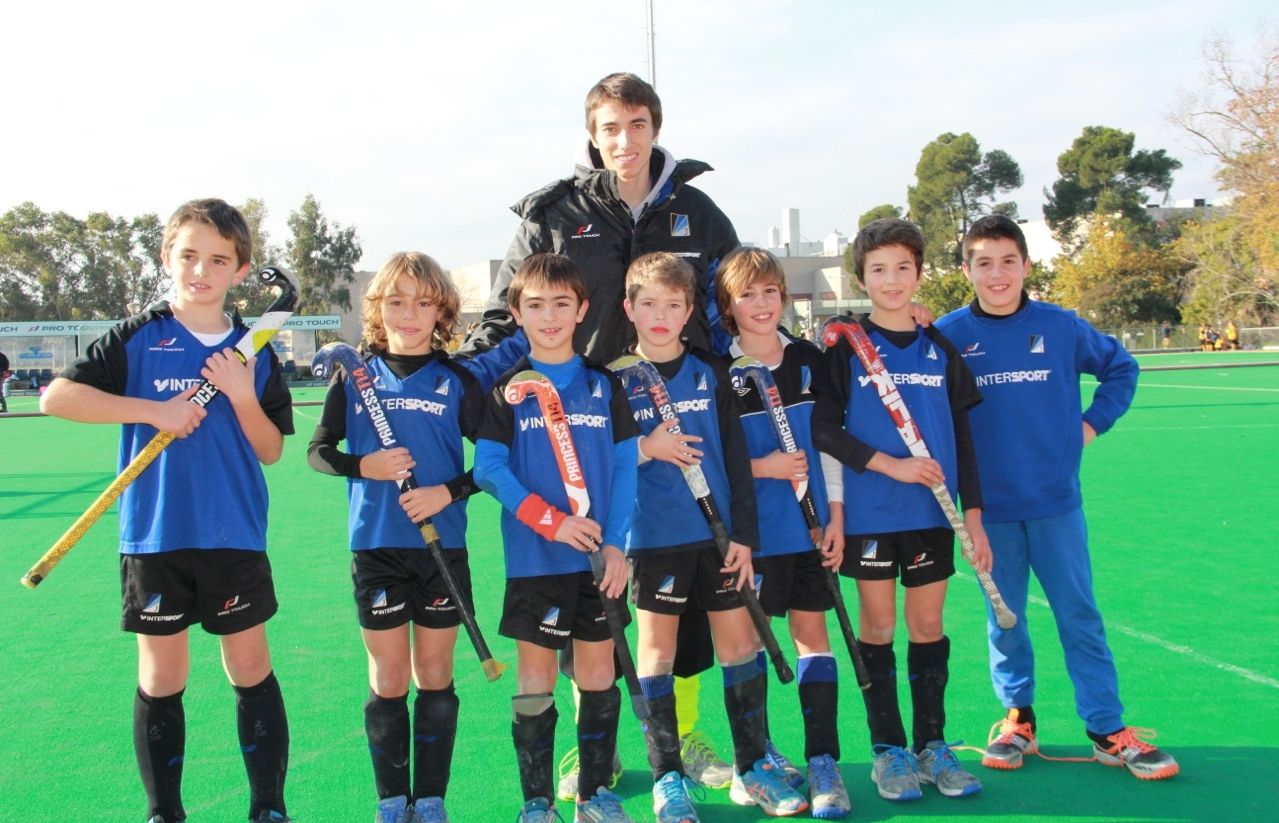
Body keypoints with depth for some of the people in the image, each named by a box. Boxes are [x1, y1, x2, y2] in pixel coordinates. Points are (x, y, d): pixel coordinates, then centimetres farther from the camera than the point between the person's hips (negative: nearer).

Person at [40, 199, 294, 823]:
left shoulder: (255, 353, 4)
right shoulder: (139, 338, -1)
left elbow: (270, 451, 4)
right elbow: (56, 397, -10)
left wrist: (242, 396, -13)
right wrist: (154, 410, -16)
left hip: (235, 537, 1)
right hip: (153, 536, -1)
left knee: (251, 669, 5)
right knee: (161, 677, 7)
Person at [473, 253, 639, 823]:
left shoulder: (604, 385, 5)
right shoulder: (506, 390, 0)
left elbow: (625, 466, 3)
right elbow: (488, 469, -6)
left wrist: (616, 544, -6)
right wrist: (549, 520, -17)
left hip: (598, 560, 2)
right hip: (534, 560, -2)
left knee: (598, 680, 9)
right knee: (534, 687, 3)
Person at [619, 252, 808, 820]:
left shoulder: (711, 373, 5)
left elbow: (736, 457, 4)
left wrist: (744, 534, -1)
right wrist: (645, 448, -16)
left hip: (719, 532, 2)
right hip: (652, 535, -2)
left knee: (739, 641, 5)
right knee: (657, 647, 3)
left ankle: (754, 767, 18)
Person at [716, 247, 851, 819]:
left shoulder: (808, 360, 5)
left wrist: (835, 513, 3)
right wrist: (760, 467, -16)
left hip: (810, 525, 3)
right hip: (751, 530, -2)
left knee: (812, 632, 4)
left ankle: (823, 762, 8)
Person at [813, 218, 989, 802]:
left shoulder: (940, 350, 8)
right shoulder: (845, 348, -1)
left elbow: (962, 438, 9)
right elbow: (823, 429, -7)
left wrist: (975, 519, 5)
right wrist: (892, 464, -16)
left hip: (932, 511, 3)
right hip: (869, 511, -2)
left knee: (928, 625, 7)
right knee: (878, 627, 4)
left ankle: (931, 744, 18)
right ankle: (888, 750, 14)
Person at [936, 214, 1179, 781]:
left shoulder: (1061, 326, -1)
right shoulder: (948, 334, -3)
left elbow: (1121, 367, 12)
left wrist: (1094, 421, 4)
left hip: (1056, 499, 0)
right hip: (989, 505, 0)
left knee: (1079, 615, 4)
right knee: (1004, 618, 10)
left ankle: (1108, 731, 10)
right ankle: (1017, 719, 23)